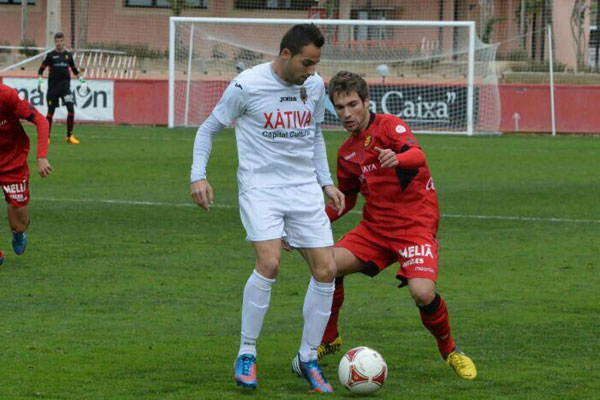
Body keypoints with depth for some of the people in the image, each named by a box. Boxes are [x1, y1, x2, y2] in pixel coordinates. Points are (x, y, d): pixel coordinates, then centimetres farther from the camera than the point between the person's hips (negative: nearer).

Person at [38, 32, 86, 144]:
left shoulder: (68, 55, 9)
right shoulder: (50, 55, 1)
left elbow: (74, 70, 21)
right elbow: (41, 70, 3)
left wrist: (82, 80, 13)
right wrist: (40, 82, -10)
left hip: (65, 85, 1)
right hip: (53, 87, -1)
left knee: (71, 109, -14)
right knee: (50, 112, 2)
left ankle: (70, 136, -6)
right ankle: (46, 136, 16)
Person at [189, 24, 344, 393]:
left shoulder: (315, 85, 5)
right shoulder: (247, 86, -11)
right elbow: (209, 129, 2)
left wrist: (326, 182, 15)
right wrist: (199, 176, -8)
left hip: (304, 189, 5)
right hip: (260, 188, -5)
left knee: (326, 270, -3)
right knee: (269, 265, -24)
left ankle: (308, 359, 12)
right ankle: (247, 354, -8)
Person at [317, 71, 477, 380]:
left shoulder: (389, 125, -7)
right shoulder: (347, 152, 13)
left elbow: (418, 155, -27)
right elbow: (346, 200, 25)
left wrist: (397, 158, -50)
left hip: (416, 223, -6)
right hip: (375, 226, 6)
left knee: (423, 293, -26)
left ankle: (449, 350, 4)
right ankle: (327, 340, 6)